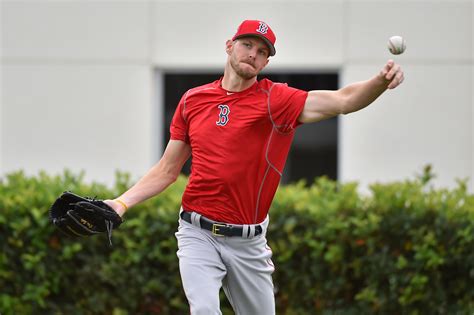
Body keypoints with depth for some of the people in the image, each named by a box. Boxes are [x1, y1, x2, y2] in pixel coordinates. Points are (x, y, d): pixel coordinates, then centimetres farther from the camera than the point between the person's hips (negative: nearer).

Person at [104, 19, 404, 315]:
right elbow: (167, 171, 13)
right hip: (198, 234, 0)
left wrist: (381, 82, -37)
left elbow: (343, 101, -19)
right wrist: (122, 203, 3)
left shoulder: (275, 100, -4)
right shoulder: (192, 100, 5)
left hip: (248, 242, 0)